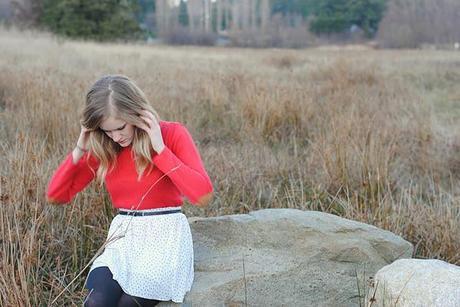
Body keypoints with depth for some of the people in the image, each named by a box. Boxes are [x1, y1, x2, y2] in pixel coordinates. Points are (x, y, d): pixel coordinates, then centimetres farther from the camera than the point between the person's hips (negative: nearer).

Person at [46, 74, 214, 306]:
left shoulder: (172, 134, -6)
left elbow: (203, 196, -17)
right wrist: (79, 150, -4)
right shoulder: (102, 148, 5)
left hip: (165, 235, -3)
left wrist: (161, 149, -19)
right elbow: (55, 196, 8)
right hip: (122, 238, 3)